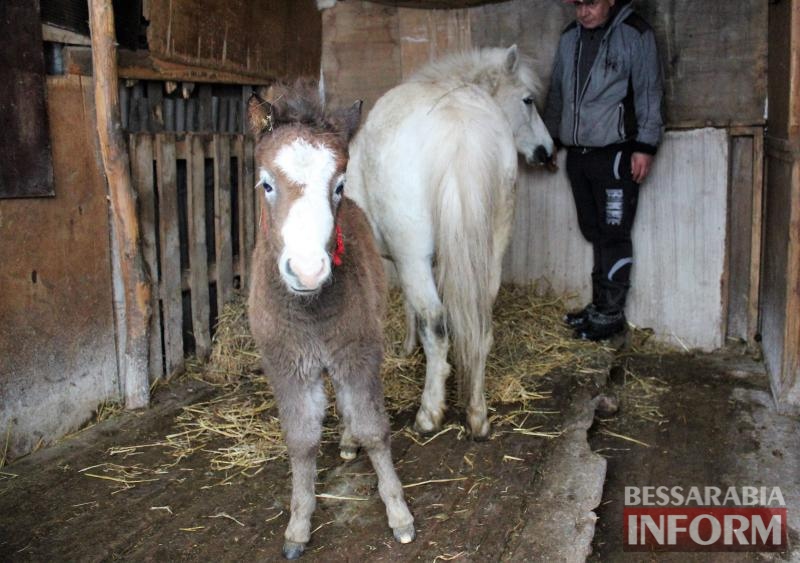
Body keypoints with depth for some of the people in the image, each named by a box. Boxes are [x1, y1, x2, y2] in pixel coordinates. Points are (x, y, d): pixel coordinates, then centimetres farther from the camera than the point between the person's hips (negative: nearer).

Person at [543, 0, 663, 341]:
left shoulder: (635, 34, -5)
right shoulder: (570, 37, 12)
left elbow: (648, 92, -7)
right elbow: (556, 91, 19)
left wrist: (645, 146, -12)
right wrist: (551, 138, 17)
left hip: (615, 153, -6)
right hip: (577, 153, 6)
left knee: (614, 236, -3)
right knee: (594, 232, 11)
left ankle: (611, 314, 5)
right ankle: (599, 305, 21)